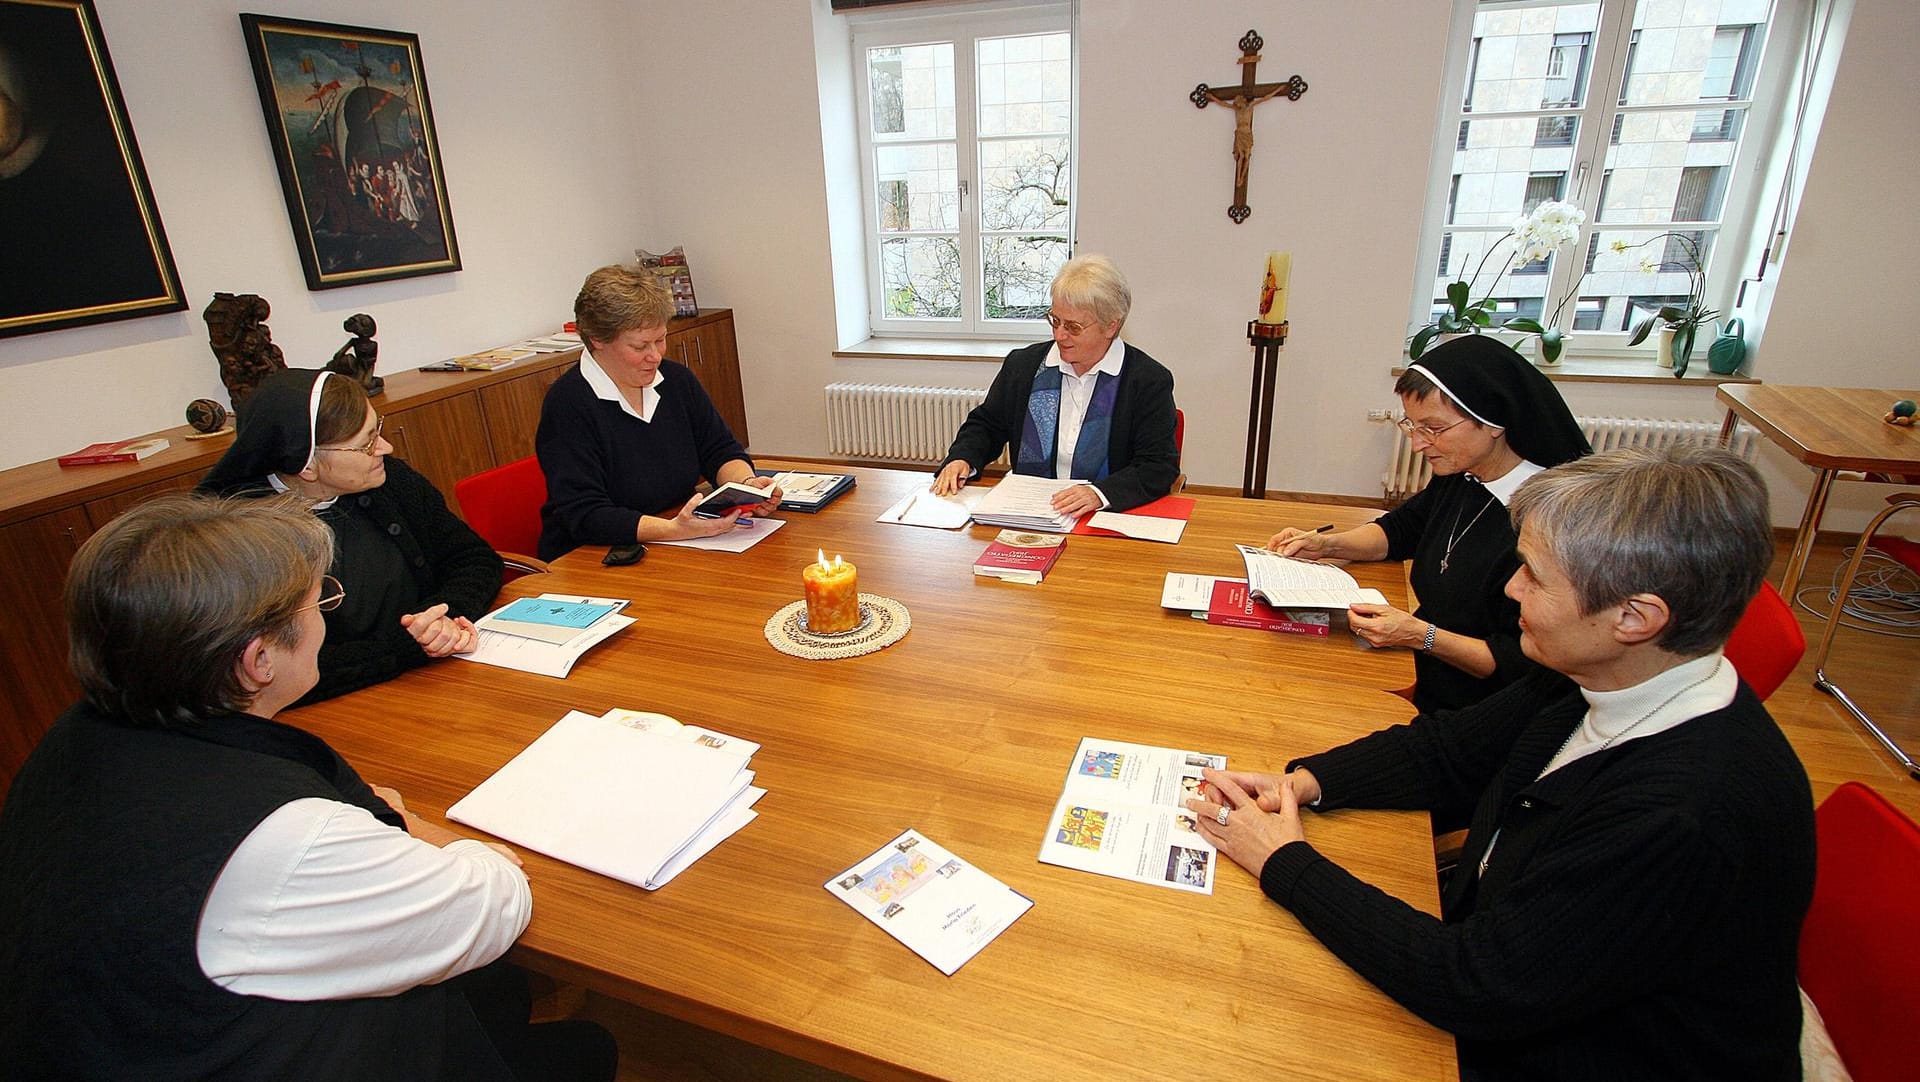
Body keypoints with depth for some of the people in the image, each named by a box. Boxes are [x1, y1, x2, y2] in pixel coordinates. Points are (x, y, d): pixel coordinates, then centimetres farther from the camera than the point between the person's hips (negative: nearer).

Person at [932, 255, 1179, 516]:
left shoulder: (1150, 380, -2)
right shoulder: (1022, 365, 10)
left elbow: (1160, 466, -8)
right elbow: (986, 425, 20)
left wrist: (1100, 493, -26)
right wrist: (962, 460, -2)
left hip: (1108, 519, -1)